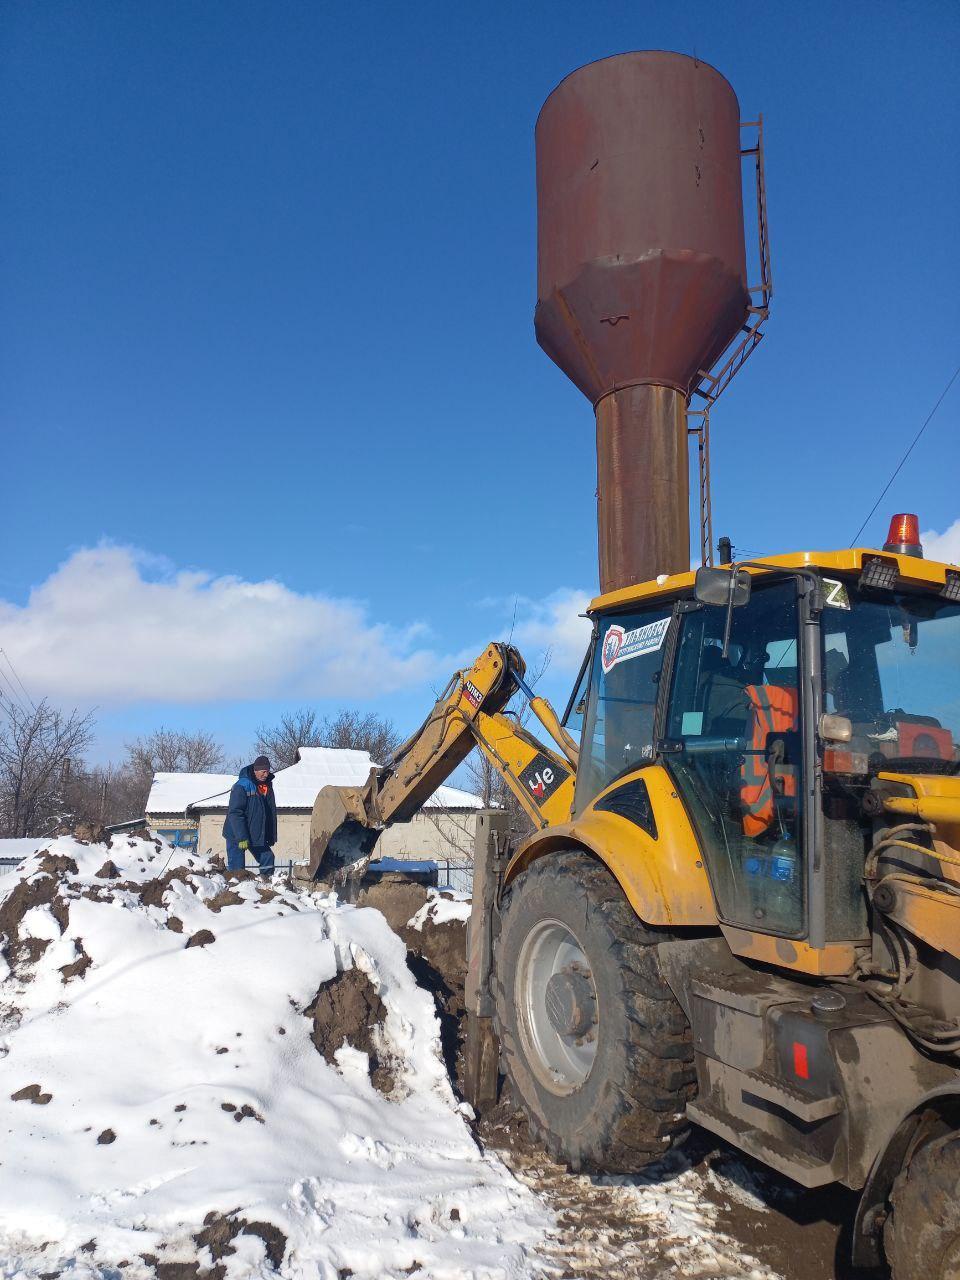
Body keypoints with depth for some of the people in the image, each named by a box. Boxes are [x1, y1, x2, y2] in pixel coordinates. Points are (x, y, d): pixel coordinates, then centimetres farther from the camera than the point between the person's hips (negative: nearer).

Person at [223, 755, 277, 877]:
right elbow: (235, 813, -22)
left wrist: (271, 837, 11)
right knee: (237, 868, -6)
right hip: (237, 835, -7)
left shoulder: (268, 786, 6)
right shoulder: (241, 786, -18)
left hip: (258, 837, 7)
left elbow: (271, 813, 13)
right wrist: (241, 838, -26)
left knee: (268, 858, 6)